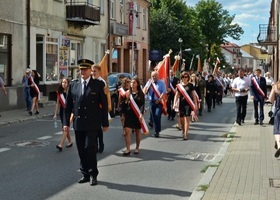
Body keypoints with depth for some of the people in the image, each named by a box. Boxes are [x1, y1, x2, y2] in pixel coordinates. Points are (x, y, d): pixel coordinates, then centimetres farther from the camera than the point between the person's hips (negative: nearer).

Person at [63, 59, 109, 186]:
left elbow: (104, 105, 0)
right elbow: (68, 105, 9)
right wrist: (66, 122, 4)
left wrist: (105, 123, -2)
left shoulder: (98, 84, -1)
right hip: (78, 123, 4)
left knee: (90, 148, -9)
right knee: (81, 150, 8)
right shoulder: (73, 85, 7)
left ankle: (93, 174, 6)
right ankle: (85, 174, 21)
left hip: (92, 124, -4)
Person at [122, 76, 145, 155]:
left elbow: (142, 104, -7)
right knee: (127, 131, -8)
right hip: (128, 113, 2)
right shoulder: (127, 93, 6)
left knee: (138, 131, 10)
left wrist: (141, 114, -19)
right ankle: (128, 149, -6)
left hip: (137, 114, -2)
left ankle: (137, 148, 22)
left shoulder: (140, 93, -1)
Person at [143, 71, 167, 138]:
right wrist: (148, 83, -11)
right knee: (153, 117, 8)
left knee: (157, 116, -14)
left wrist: (159, 99, -20)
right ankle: (157, 130, 20)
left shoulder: (161, 83, -1)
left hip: (159, 102, -4)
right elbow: (144, 92, 2)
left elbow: (164, 92, -8)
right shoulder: (149, 83, 10)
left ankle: (157, 131, -7)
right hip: (152, 102, 4)